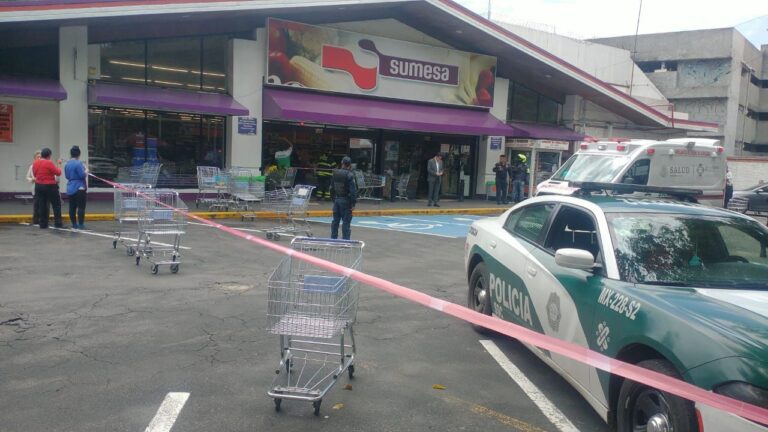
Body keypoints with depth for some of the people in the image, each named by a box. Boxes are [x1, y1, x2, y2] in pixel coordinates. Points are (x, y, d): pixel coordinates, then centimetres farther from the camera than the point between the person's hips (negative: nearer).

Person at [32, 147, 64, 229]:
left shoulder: (35, 163, 4)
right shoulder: (49, 163, -15)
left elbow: (34, 174, 15)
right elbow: (58, 172, -12)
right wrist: (58, 164, 3)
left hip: (38, 186, 6)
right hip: (50, 186, -6)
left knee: (41, 205, 10)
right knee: (56, 204, 3)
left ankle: (43, 224, 10)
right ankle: (58, 223, -1)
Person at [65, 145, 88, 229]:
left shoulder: (67, 164, 10)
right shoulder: (78, 163, -14)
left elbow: (66, 176, 17)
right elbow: (82, 175, -17)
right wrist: (86, 171, 2)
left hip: (70, 188, 8)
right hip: (79, 187, -8)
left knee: (72, 207, 10)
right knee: (81, 206, -5)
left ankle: (74, 224, 17)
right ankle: (81, 224, -7)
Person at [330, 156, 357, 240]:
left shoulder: (335, 174, 6)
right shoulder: (350, 175, -15)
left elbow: (332, 188, 13)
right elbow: (353, 190, -17)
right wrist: (353, 203, -13)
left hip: (336, 199, 6)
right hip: (346, 201, -6)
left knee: (335, 220, 15)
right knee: (346, 222, -2)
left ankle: (333, 238, 23)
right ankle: (345, 239, -1)